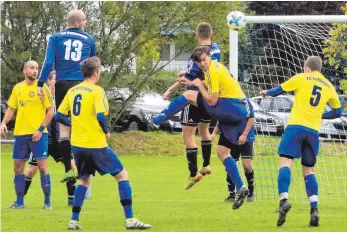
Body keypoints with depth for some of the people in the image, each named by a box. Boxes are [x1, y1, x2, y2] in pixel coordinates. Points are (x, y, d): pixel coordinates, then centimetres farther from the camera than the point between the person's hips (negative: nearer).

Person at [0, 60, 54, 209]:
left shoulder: (42, 88, -4)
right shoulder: (17, 88, 9)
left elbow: (51, 111, -5)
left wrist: (40, 129, -13)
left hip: (38, 134, -5)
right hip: (20, 134, 5)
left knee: (42, 166, -8)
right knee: (18, 167, 6)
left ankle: (47, 201, 0)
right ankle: (19, 201, 15)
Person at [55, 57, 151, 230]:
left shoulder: (72, 91, 8)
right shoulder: (97, 91, -11)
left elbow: (59, 116, 9)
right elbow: (100, 116, -22)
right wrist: (106, 132, -4)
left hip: (77, 144, 6)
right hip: (96, 144, -6)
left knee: (84, 180, 23)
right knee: (122, 175, 4)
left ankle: (74, 221, 14)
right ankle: (130, 219, -2)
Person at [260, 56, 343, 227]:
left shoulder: (302, 78, 4)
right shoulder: (329, 86, 15)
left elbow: (280, 90, 14)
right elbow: (337, 112, 22)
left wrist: (267, 93, 34)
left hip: (296, 126, -4)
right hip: (314, 131, 4)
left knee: (285, 162, -11)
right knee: (308, 170, 13)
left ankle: (283, 199, -34)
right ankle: (314, 209, -2)